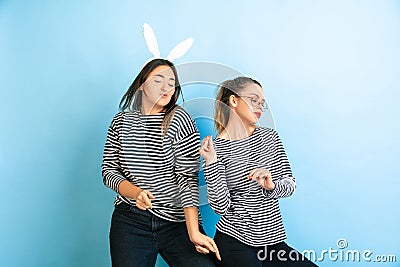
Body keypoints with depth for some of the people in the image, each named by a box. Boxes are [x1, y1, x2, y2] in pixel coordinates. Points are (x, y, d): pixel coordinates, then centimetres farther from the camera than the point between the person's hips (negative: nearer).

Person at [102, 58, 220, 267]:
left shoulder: (179, 119, -4)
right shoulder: (121, 121, 7)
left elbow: (188, 177, -9)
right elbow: (109, 171, 6)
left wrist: (193, 232, -17)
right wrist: (135, 193, -14)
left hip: (179, 221, -2)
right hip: (130, 220, 2)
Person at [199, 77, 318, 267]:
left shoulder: (270, 136, 6)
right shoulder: (216, 147, -7)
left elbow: (290, 184, 4)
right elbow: (221, 207, -12)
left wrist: (272, 186, -16)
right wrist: (211, 163, -22)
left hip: (273, 239, 4)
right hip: (234, 241, -4)